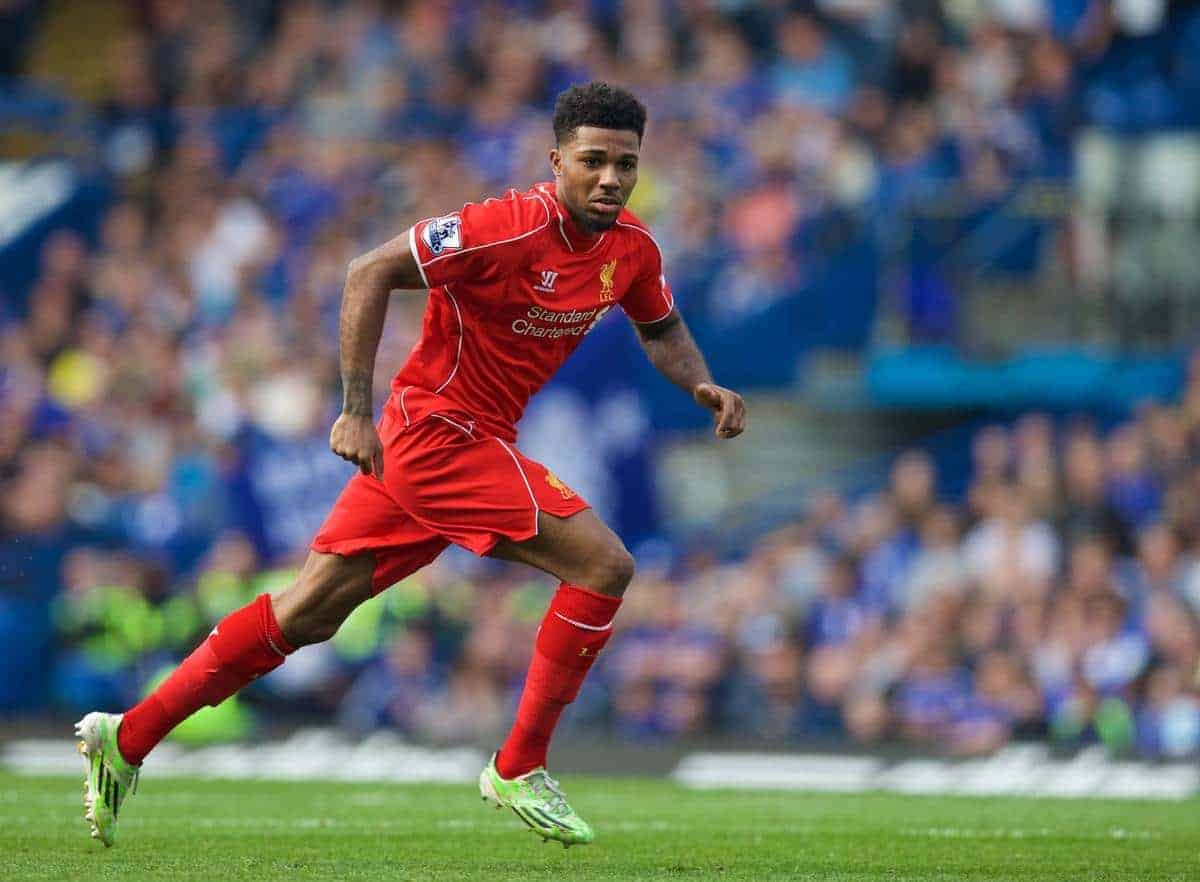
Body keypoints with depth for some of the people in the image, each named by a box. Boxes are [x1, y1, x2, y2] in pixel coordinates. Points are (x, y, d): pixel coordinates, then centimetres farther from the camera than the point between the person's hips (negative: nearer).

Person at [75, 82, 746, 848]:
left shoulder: (633, 250, 3)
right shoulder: (512, 227, -21)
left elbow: (661, 328, 23)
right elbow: (372, 273, -21)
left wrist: (701, 384, 2)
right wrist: (357, 409, -24)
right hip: (441, 431, -8)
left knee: (310, 612, 11)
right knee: (602, 564, -14)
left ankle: (127, 739, 16)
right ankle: (519, 770, -5)